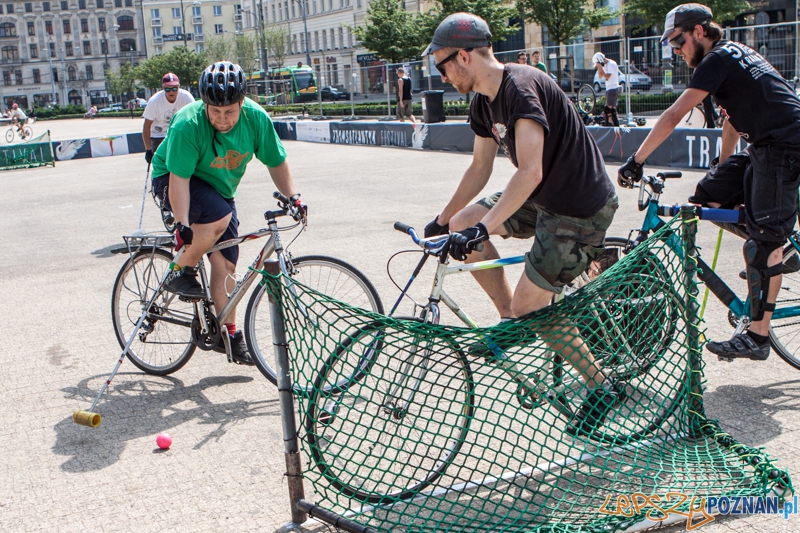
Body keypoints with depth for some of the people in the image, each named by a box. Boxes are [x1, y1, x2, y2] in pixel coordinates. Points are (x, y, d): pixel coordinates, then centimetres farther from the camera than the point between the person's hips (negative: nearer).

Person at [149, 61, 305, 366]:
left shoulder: (256, 118, -19)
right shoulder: (188, 125, -32)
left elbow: (276, 161, -5)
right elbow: (180, 178, -32)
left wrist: (291, 195, -16)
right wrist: (183, 224, -39)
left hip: (219, 191, 5)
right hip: (174, 180, -5)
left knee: (225, 264, -1)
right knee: (220, 216, -35)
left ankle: (229, 334, 12)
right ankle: (180, 273, -12)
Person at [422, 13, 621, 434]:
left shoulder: (521, 87, -24)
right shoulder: (484, 102, 5)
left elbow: (531, 172, -34)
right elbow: (480, 168, 17)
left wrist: (484, 227, -41)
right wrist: (442, 220, 23)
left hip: (581, 208, -9)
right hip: (546, 198, 9)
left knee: (531, 304, -8)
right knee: (461, 225, 3)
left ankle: (602, 388, 9)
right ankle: (510, 320, 15)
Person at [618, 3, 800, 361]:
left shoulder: (718, 60, -11)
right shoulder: (731, 54, 19)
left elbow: (674, 116, -17)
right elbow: (734, 118, 27)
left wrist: (636, 160, -15)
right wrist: (723, 169, 33)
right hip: (766, 147, 10)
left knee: (764, 244, -7)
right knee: (708, 195, 9)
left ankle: (758, 338, -2)